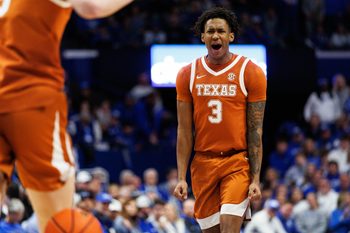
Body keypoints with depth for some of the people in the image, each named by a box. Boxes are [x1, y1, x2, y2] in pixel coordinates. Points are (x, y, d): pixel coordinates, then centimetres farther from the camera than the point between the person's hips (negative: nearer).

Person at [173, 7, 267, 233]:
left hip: (238, 162, -3)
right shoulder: (188, 75, 5)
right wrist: (181, 178, 0)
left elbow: (255, 130, -4)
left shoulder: (250, 72, -3)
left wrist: (255, 179, -10)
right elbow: (184, 130, 6)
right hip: (203, 164, 3)